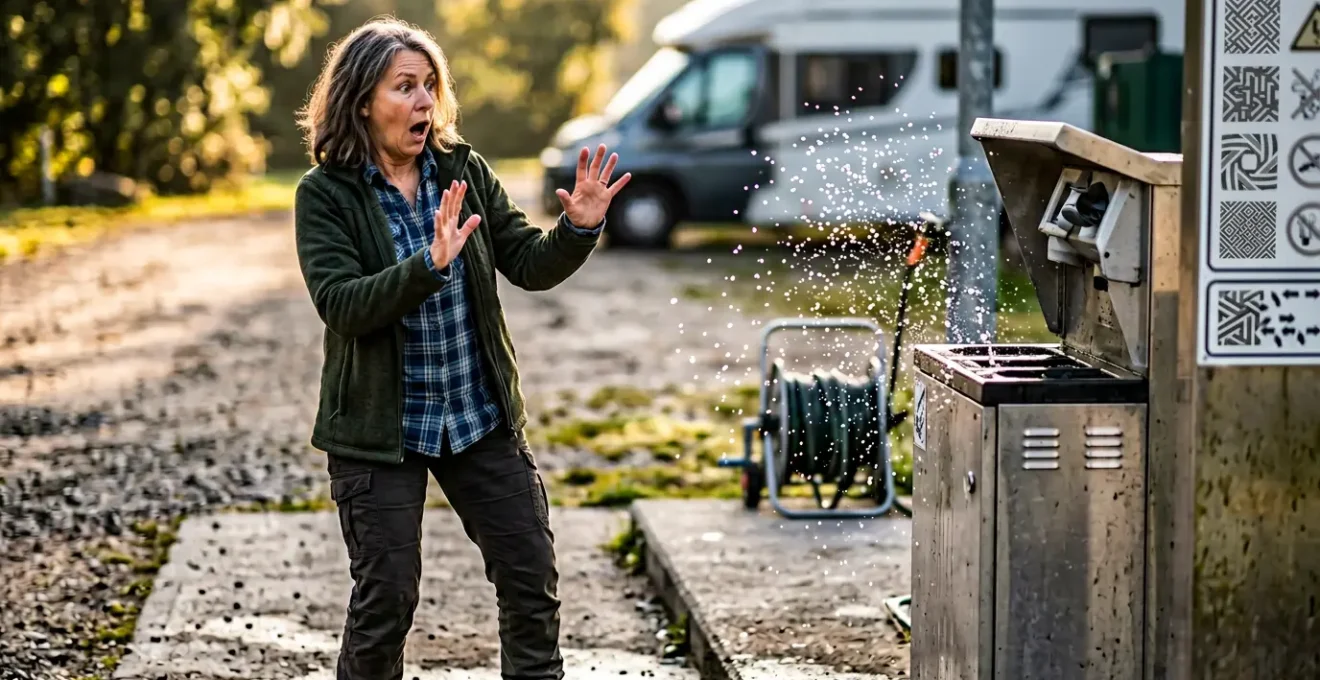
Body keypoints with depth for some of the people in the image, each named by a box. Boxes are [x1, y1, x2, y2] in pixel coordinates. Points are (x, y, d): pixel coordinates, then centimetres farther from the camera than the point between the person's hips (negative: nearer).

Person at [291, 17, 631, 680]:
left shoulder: (464, 170, 1)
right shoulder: (325, 194, -10)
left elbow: (530, 265, 1)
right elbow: (341, 305, -21)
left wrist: (577, 228, -19)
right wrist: (429, 265, -33)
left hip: (482, 417, 4)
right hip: (381, 427, -4)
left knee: (533, 581, 7)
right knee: (385, 599, 2)